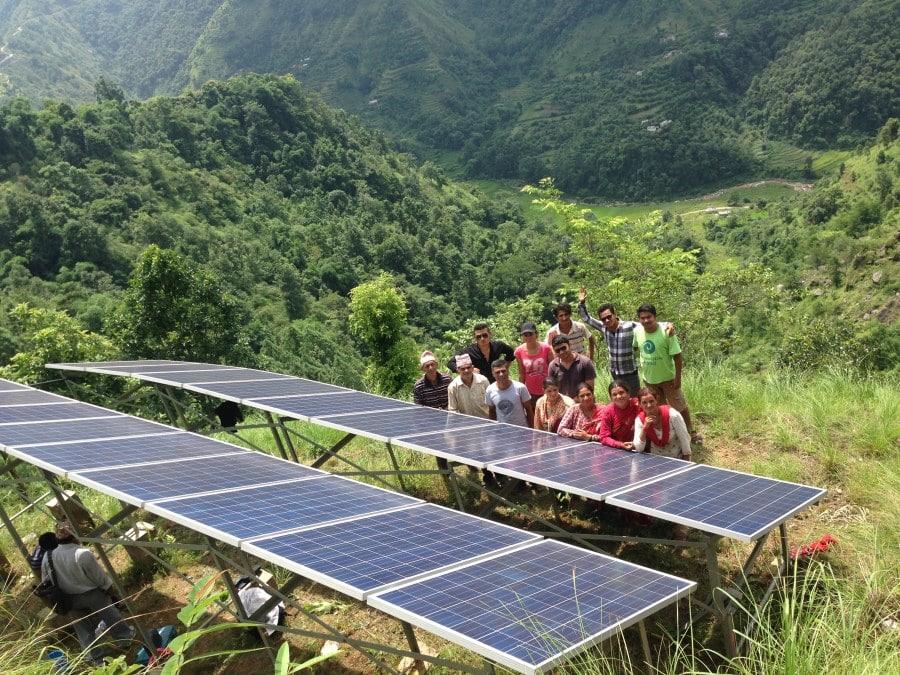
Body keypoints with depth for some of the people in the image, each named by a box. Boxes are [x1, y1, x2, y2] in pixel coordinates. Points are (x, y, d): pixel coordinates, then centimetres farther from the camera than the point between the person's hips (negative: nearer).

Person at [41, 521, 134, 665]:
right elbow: (100, 576, -18)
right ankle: (124, 636, 43)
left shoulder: (48, 557, -16)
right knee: (110, 617, 22)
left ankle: (97, 659, 29)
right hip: (93, 594, -4)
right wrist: (109, 587, 2)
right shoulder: (83, 554, -31)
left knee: (84, 629, 19)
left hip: (70, 599, 4)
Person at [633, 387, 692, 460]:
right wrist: (644, 428, -30)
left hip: (677, 459, -2)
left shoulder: (672, 414, -22)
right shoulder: (640, 420, -14)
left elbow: (685, 439, -12)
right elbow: (638, 449, -19)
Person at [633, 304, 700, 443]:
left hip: (668, 377, -4)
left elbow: (677, 355, -18)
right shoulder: (637, 331, -11)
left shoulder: (666, 332, -23)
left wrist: (678, 377, -18)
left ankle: (691, 432, 25)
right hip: (649, 379, 4)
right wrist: (644, 366, 12)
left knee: (680, 406, 8)